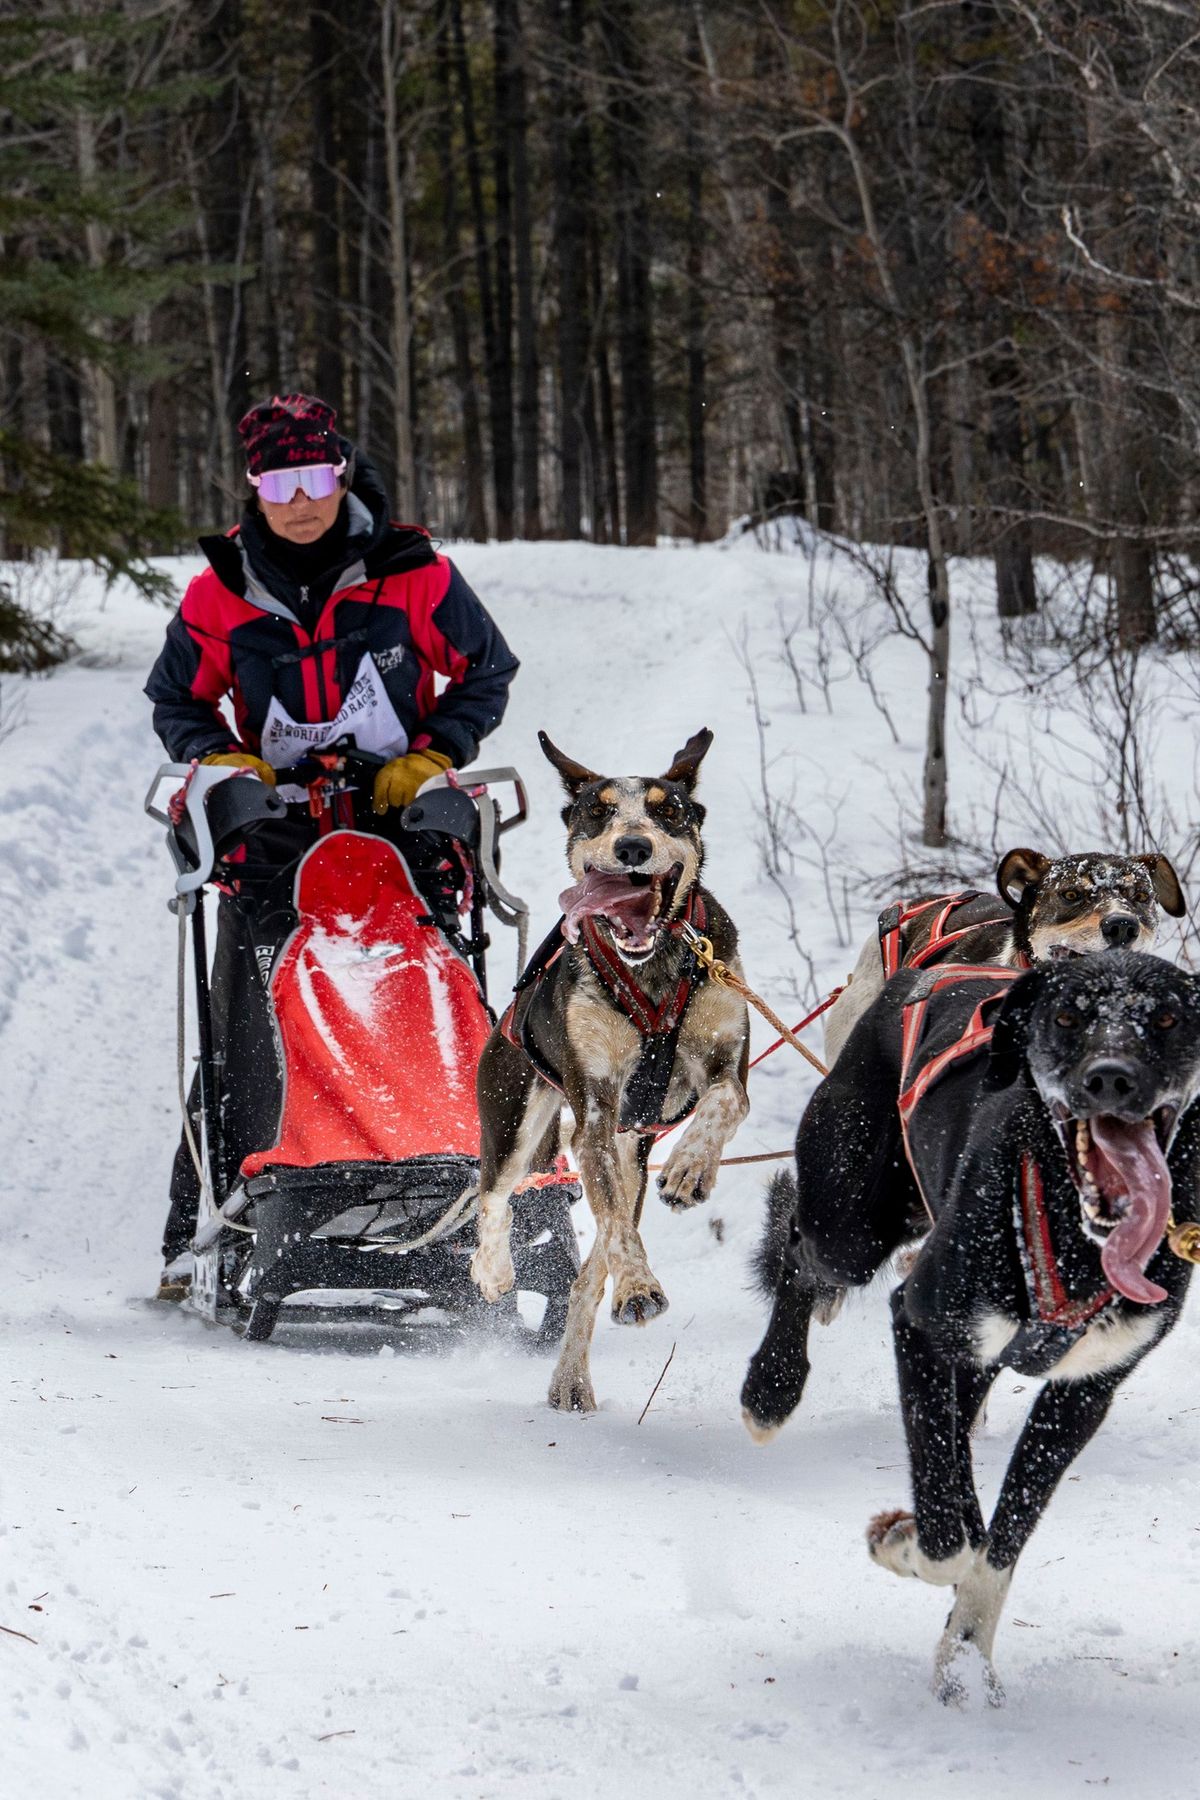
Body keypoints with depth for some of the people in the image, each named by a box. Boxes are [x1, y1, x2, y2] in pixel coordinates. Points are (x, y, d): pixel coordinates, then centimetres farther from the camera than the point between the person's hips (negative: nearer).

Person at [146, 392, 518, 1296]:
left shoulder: (412, 575, -1)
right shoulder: (223, 591, 3)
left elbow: (487, 672, 8)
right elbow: (177, 699, 15)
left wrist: (430, 757, -6)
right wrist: (225, 760, -4)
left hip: (401, 826, -1)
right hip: (273, 837, 1)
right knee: (246, 1046, -4)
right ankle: (199, 1235, 1)